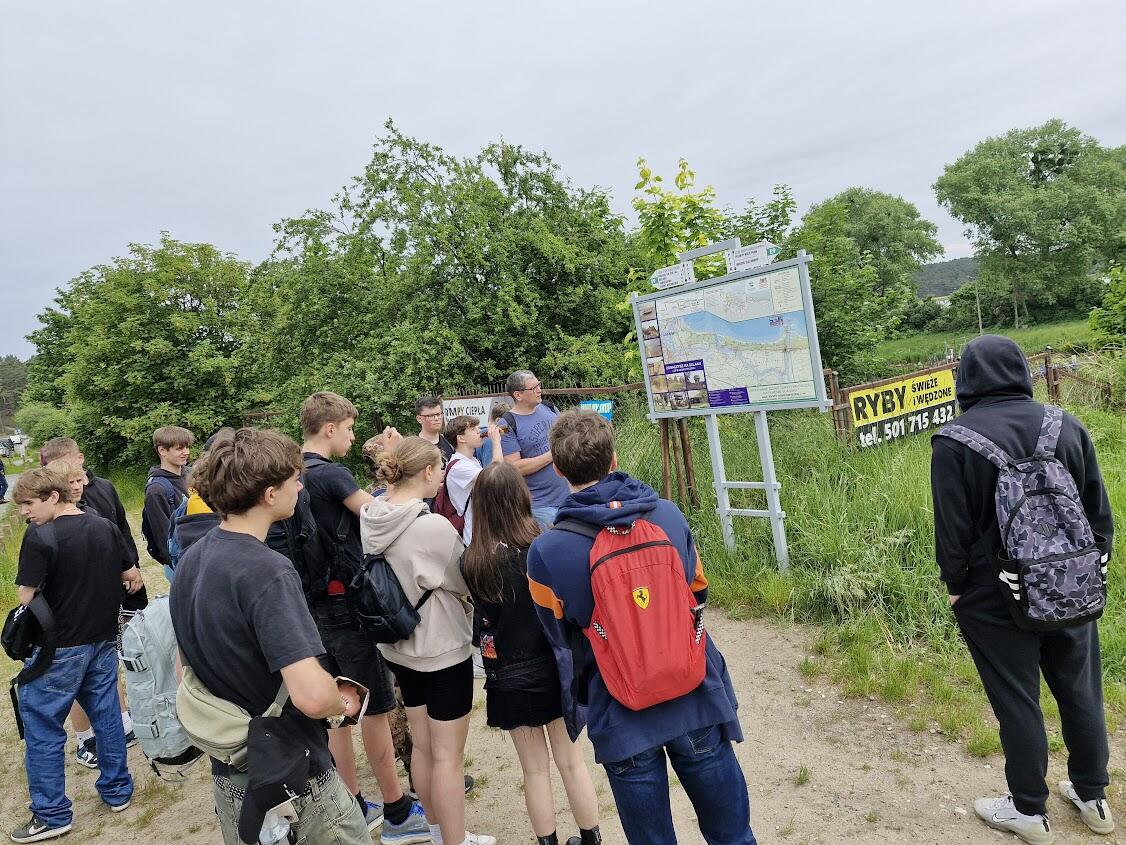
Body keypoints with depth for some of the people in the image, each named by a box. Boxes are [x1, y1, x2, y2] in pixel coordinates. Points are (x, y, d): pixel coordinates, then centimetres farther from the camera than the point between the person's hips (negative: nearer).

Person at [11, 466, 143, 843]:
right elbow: (133, 578, 7)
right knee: (106, 715, 17)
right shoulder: (105, 527, 0)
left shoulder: (39, 536, -17)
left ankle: (51, 815, 16)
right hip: (103, 640, 6)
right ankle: (117, 790, 28)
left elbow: (27, 598, -17)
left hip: (59, 647, -6)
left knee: (42, 727, 8)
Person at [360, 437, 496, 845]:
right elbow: (467, 582, -13)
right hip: (443, 650, -8)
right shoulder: (432, 526, -27)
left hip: (399, 647, 8)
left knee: (422, 745, 21)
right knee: (448, 756, 7)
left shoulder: (371, 517, -6)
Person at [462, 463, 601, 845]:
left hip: (509, 679, -1)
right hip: (553, 668, 1)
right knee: (570, 760, 19)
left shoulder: (473, 562, -17)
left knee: (534, 769, 16)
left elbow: (481, 616, -4)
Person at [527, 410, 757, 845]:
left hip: (623, 719, -2)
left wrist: (577, 708, 15)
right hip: (697, 701, 2)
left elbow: (563, 641, -3)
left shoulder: (545, 552, -17)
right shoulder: (668, 514, -9)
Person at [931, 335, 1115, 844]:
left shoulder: (955, 442, -17)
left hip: (995, 597, -4)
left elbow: (952, 527, -14)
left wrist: (955, 584, 1)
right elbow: (1099, 511, 4)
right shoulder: (1067, 427, -3)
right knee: (1080, 689, 19)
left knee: (1016, 701, 9)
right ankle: (1092, 797, 37)